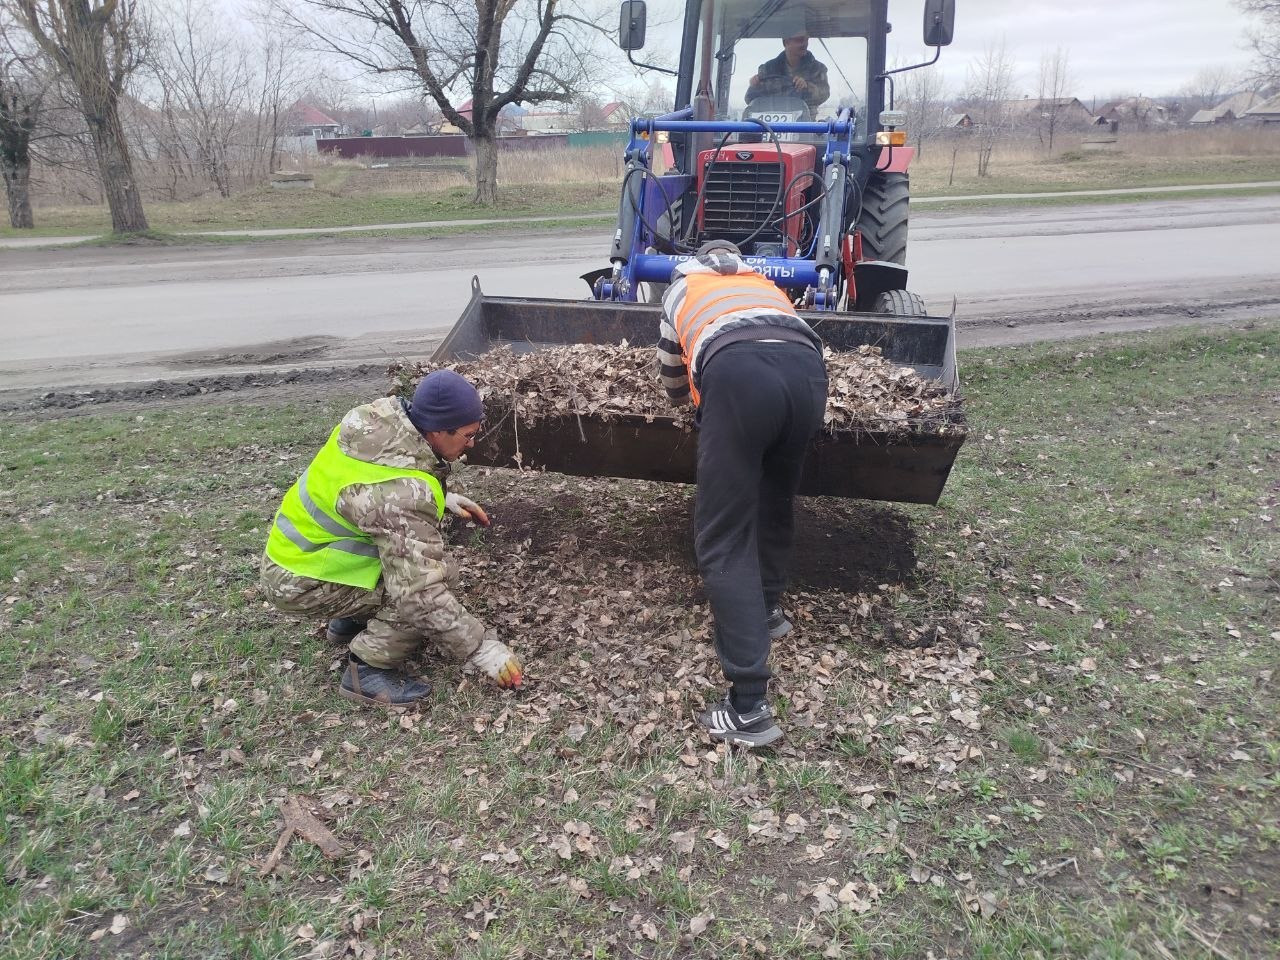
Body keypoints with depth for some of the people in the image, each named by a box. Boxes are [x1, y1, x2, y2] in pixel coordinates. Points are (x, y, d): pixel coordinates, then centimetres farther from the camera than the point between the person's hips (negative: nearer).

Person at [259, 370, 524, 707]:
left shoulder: (381, 418, -9)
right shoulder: (402, 493, -35)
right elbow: (420, 593, -34)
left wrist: (443, 497, 5)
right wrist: (483, 649, -25)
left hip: (296, 546, 9)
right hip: (299, 580, -9)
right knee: (438, 577, -17)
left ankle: (353, 620, 22)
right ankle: (367, 669, -5)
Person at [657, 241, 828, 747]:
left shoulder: (681, 288, 36)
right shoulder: (764, 284, 42)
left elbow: (674, 384, 43)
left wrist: (695, 391, 64)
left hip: (738, 375, -4)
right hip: (808, 369, 4)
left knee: (724, 542, -2)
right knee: (774, 501, 29)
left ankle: (749, 708, -7)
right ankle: (768, 610, 47)